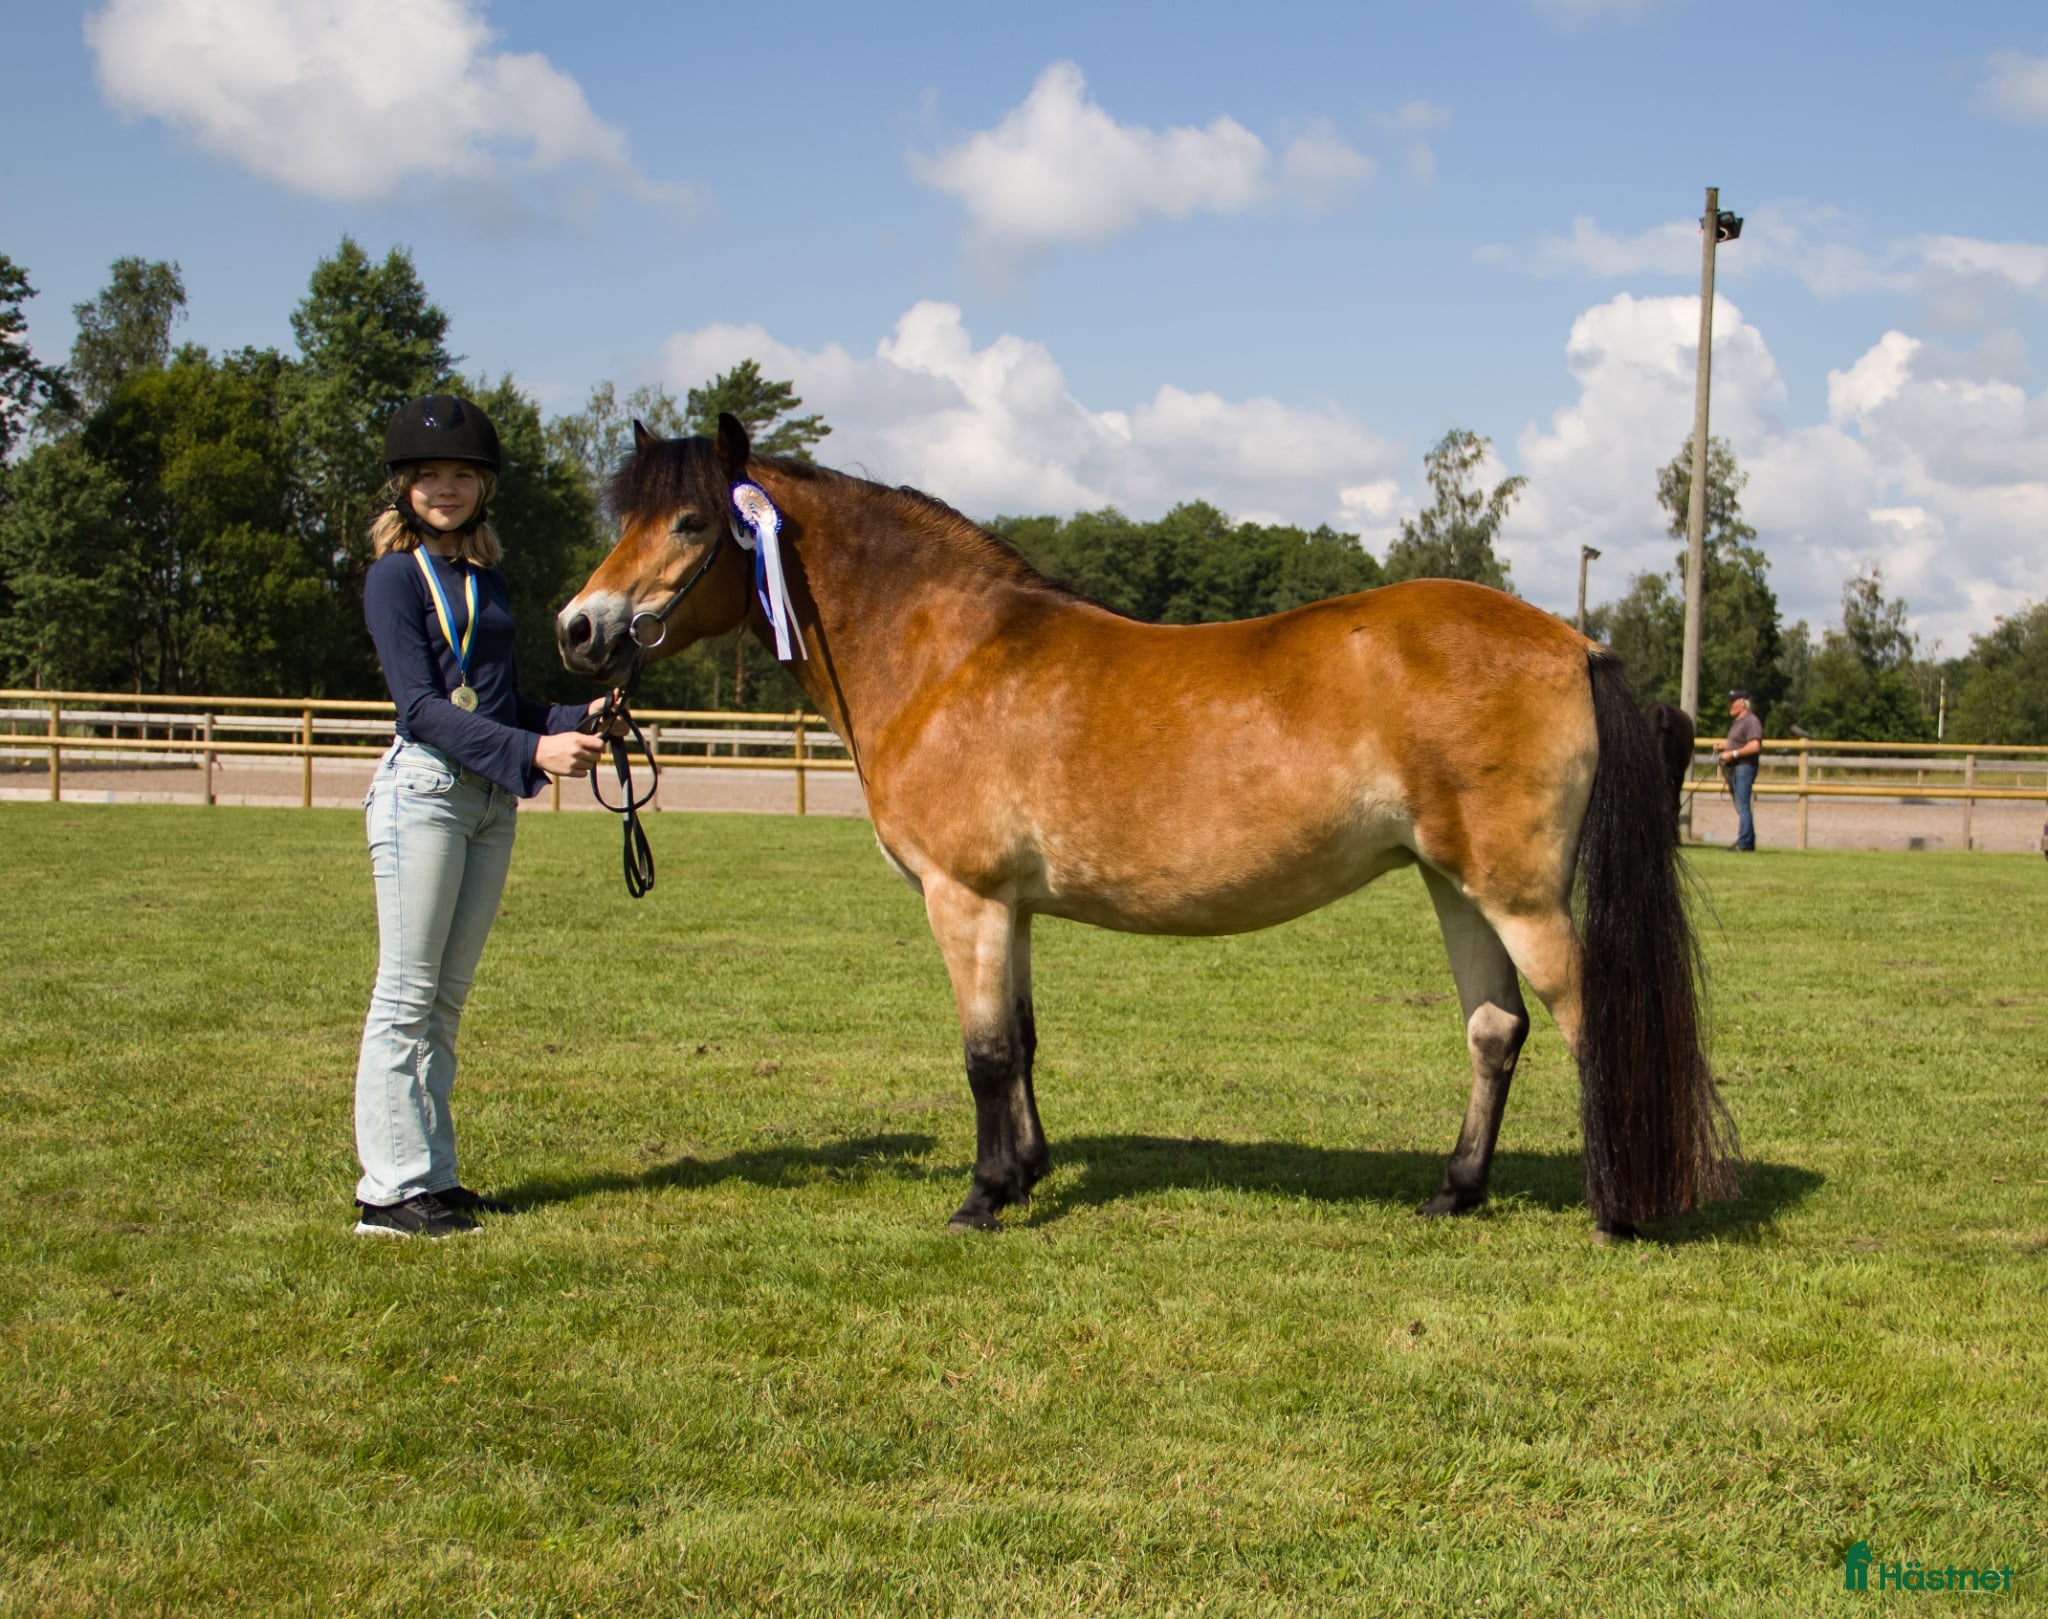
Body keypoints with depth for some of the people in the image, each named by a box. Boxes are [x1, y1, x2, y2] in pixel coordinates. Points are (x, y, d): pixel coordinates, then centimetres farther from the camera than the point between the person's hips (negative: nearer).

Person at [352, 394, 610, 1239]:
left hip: (492, 798, 7)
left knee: (447, 998, 11)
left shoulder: (486, 578, 14)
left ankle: (433, 1176, 17)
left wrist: (575, 723, 0)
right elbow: (421, 706, -15)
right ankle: (391, 1188, 0)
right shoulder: (397, 576, -6)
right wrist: (532, 751, -23)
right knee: (407, 996, -4)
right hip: (424, 788, -7)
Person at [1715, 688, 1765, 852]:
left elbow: (1754, 746, -21)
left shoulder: (1751, 721, -12)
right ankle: (1749, 842, 17)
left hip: (1745, 766, -10)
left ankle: (1743, 843, -15)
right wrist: (1724, 747, 14)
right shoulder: (1736, 722, 20)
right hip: (1734, 769, 10)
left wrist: (1733, 753, -20)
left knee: (1742, 806, -13)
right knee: (1740, 807, 12)